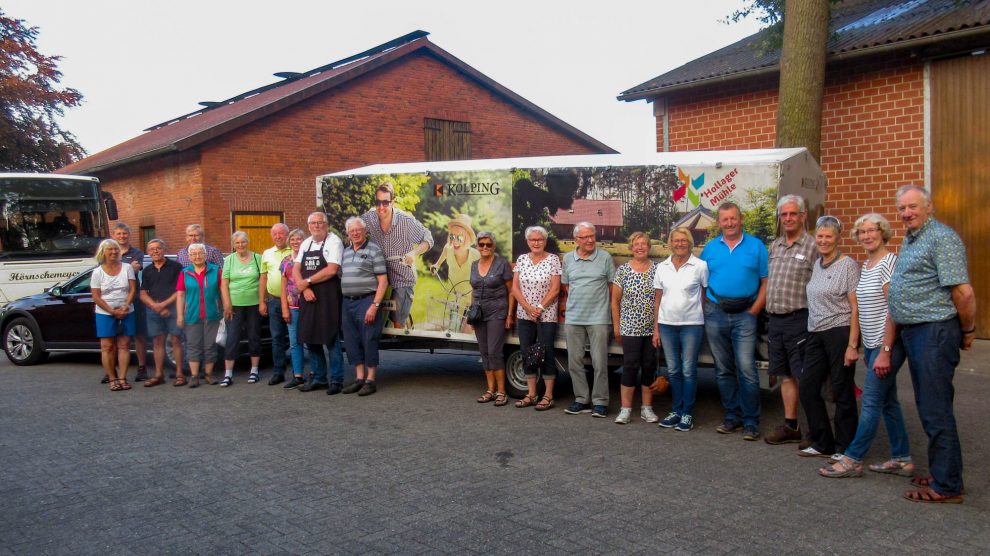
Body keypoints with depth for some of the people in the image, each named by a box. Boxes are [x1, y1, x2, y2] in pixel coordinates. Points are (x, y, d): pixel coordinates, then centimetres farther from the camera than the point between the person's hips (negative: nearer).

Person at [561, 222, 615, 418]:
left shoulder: (605, 257, -2)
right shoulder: (568, 258, 8)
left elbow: (613, 285, 4)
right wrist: (575, 302, 10)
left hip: (598, 318, -4)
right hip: (573, 318, 4)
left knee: (600, 362, -2)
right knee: (574, 361, 7)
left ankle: (600, 402, 7)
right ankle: (581, 400, 18)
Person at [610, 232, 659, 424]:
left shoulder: (657, 269, 3)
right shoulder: (622, 270, 1)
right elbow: (615, 301, 5)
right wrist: (616, 327, 2)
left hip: (653, 329, 2)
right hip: (630, 328, -1)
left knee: (649, 366, 6)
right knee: (630, 366, -3)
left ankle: (647, 408, 18)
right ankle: (625, 409, 4)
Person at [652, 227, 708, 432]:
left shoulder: (700, 266, -2)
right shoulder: (662, 267, 8)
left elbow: (707, 295, 3)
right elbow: (658, 299, 10)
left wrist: (704, 318, -4)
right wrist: (656, 328, 8)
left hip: (691, 324, -3)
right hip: (667, 324, 4)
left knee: (688, 370, -1)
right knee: (673, 370, 9)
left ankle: (687, 414, 7)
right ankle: (676, 411, 19)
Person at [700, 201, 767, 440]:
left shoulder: (756, 246, 2)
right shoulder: (710, 248, 10)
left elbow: (766, 282, 0)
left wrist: (754, 310, -8)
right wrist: (705, 310, 2)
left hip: (744, 314, -3)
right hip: (715, 314, 3)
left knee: (746, 369, -10)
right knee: (723, 369, 9)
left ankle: (751, 421, -2)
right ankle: (732, 416, 20)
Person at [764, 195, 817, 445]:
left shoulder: (813, 246, -6)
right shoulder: (774, 246, 15)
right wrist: (769, 312, 14)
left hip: (799, 319, -7)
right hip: (775, 320, 7)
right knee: (785, 376, 13)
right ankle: (790, 426, 22)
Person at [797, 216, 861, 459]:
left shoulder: (848, 266, -8)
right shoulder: (817, 265, 13)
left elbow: (856, 309, -12)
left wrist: (852, 345, -17)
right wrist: (812, 333, 10)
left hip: (840, 333, -7)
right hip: (816, 334, 7)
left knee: (842, 393, 1)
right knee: (807, 387, 7)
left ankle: (844, 448, 14)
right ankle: (823, 444, 20)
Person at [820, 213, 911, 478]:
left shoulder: (890, 263, -13)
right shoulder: (865, 265, 14)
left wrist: (885, 350, -20)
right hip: (872, 344, 9)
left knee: (871, 401, -5)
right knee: (888, 401, 12)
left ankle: (852, 459, 0)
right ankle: (902, 459, 20)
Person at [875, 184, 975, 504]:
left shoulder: (942, 238, -12)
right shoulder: (909, 243, 19)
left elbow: (963, 293, -20)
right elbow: (897, 302, 20)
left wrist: (968, 331, -6)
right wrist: (886, 349, 19)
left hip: (935, 331, -10)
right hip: (912, 333, 10)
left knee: (936, 411, -4)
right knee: (928, 408, 16)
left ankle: (947, 486, 5)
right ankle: (940, 474, 27)